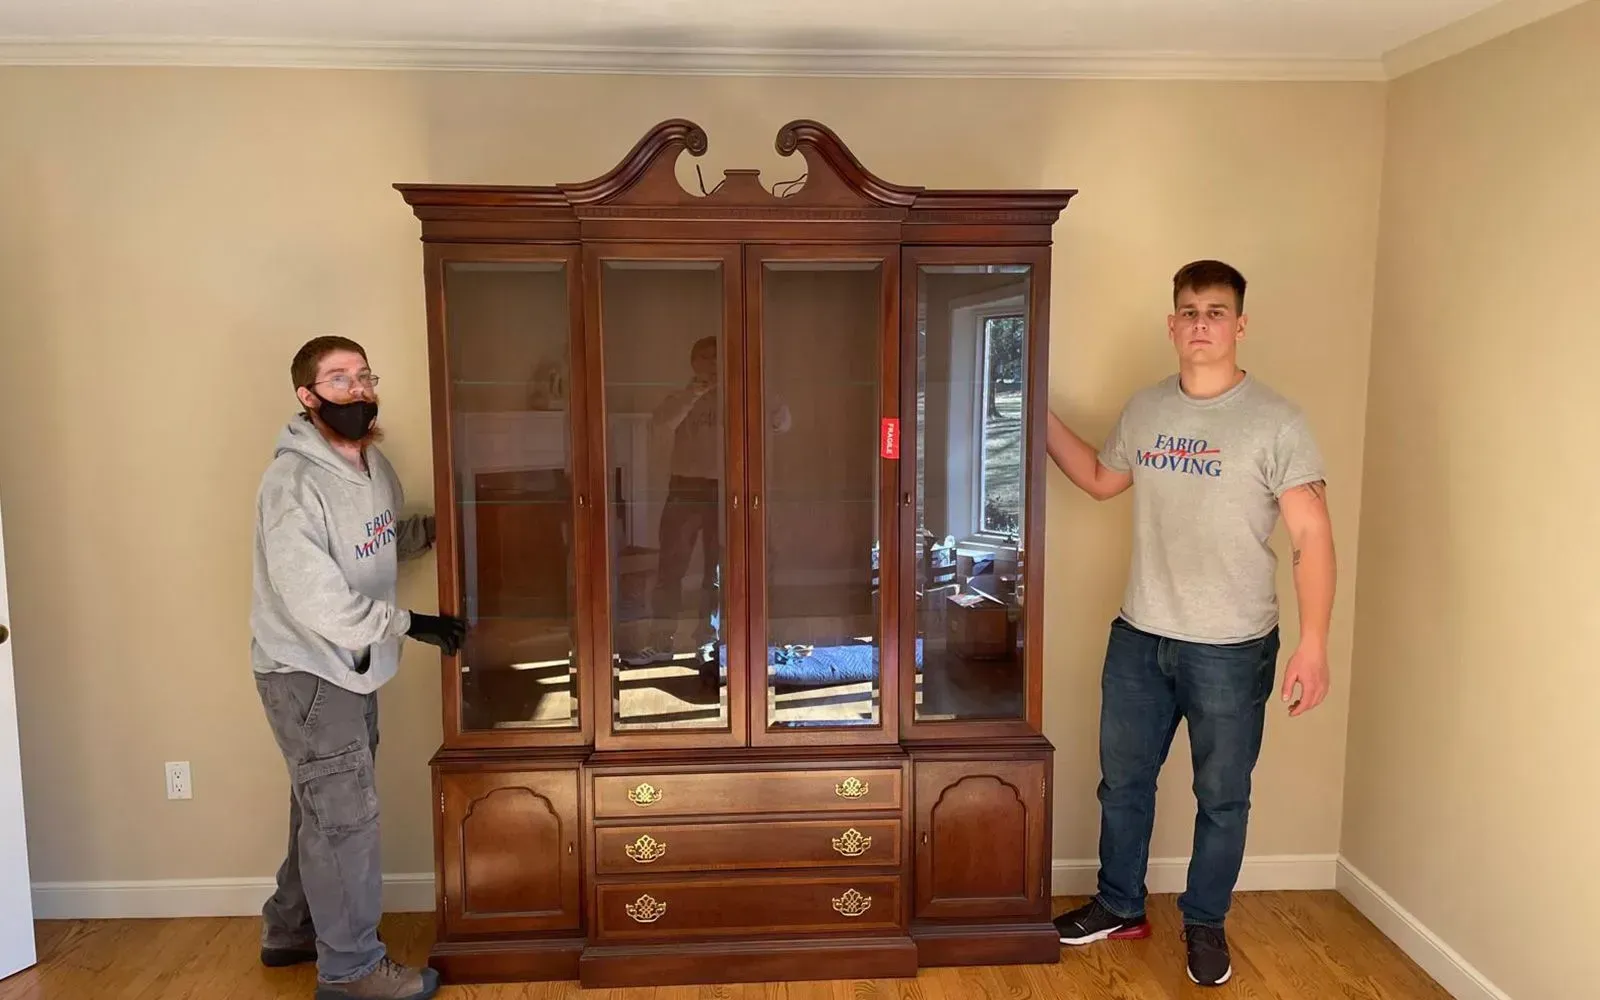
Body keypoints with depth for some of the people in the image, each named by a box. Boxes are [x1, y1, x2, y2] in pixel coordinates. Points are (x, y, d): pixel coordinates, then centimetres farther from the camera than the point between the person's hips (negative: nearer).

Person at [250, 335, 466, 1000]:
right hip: (305, 672, -8)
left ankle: (292, 931, 37)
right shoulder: (292, 482, -22)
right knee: (345, 814, -1)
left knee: (324, 808, 19)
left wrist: (430, 528, 2)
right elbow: (315, 601, -26)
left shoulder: (374, 465, 4)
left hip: (350, 668, 8)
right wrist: (411, 625, -21)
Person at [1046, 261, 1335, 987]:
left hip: (1231, 650, -4)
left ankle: (1205, 924, 33)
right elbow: (1100, 480, 20)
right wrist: (1041, 418, 12)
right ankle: (1120, 906, 37)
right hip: (1138, 637, 5)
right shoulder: (1145, 409, 4)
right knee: (1123, 780, 17)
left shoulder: (1275, 421, -12)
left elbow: (1312, 535, -13)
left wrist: (1313, 642, -19)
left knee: (1221, 797, 12)